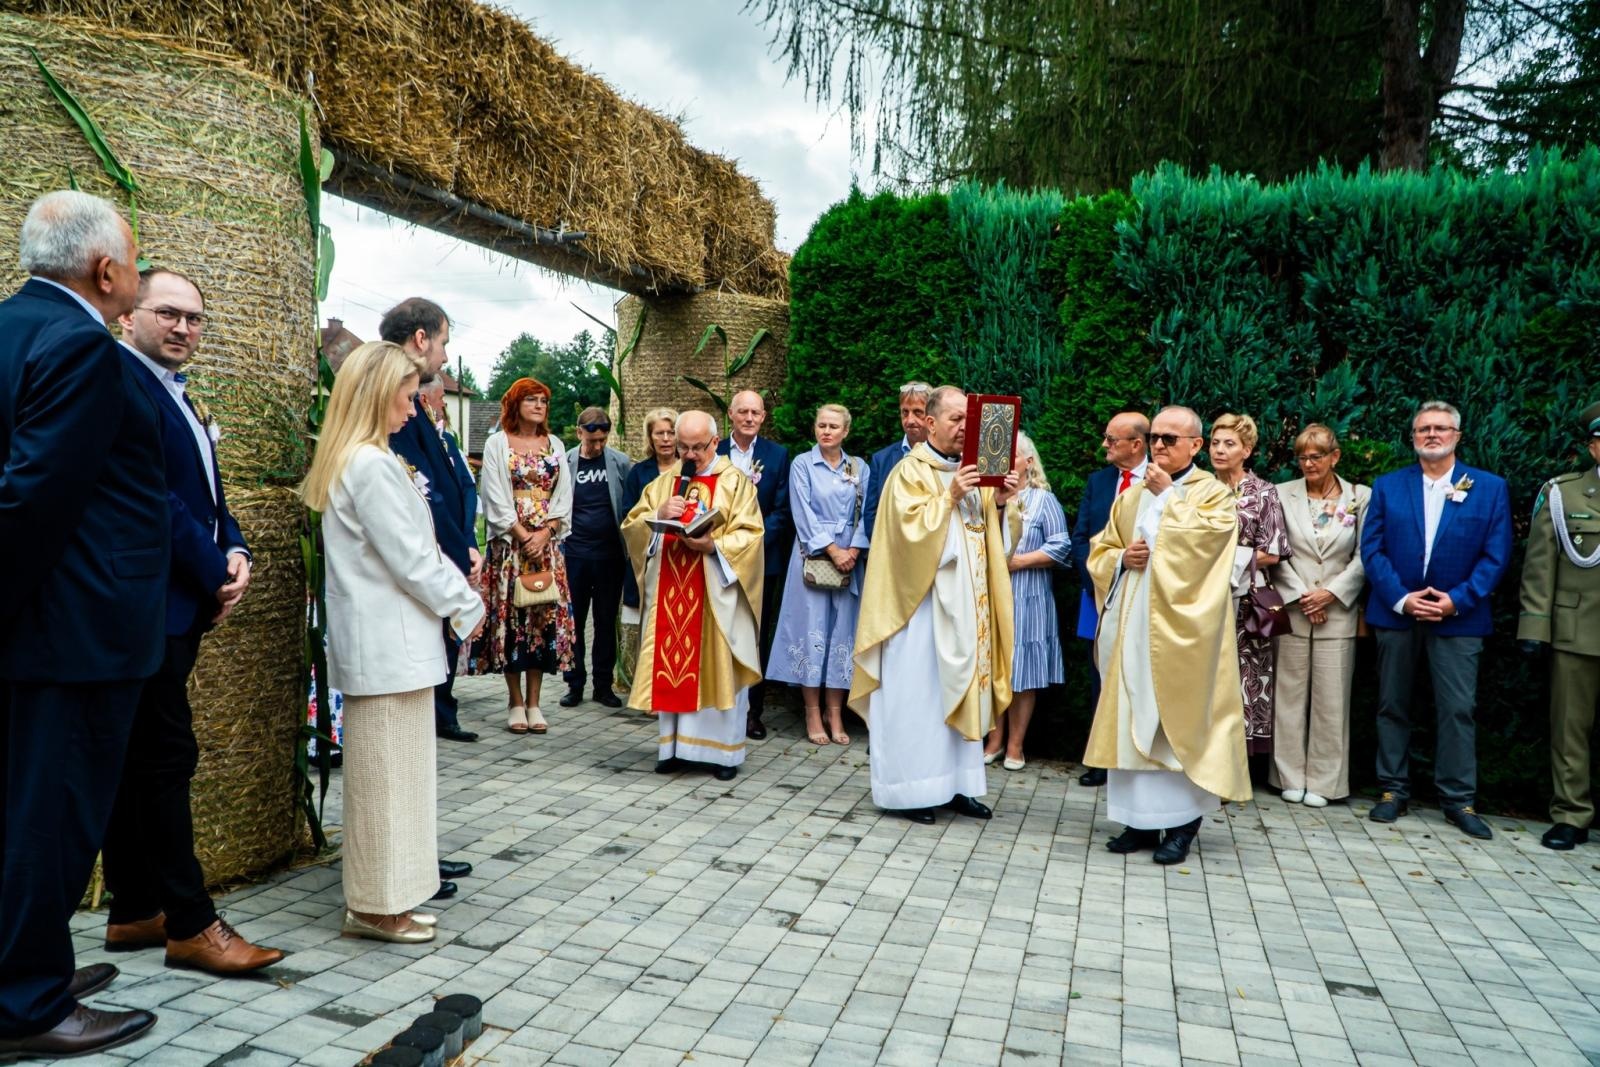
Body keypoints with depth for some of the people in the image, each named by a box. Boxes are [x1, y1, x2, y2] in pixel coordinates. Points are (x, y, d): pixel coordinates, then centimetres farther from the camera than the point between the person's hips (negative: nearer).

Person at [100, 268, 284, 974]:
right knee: (167, 757, -4)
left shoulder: (179, 396, 18)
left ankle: (134, 913, 24)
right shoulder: (121, 379, -12)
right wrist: (214, 574, -13)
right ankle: (191, 925, 4)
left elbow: (207, 493, 18)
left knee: (140, 760, 14)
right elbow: (153, 494, -19)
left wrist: (234, 555, -1)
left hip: (179, 607, 10)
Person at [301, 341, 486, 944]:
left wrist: (456, 591, 6)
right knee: (389, 775, 0)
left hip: (375, 640, 10)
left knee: (383, 774, 15)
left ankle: (375, 899, 24)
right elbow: (411, 560, -17)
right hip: (390, 644, -10)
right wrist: (468, 607, -5)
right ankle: (378, 906, 11)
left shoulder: (348, 462, 14)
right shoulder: (373, 465, -17)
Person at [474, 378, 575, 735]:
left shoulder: (555, 445, 13)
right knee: (510, 615, -3)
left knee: (544, 617, 1)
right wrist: (523, 536, -13)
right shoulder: (497, 443, 3)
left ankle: (533, 702, 8)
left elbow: (563, 496, 7)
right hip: (509, 542, -3)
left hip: (547, 542, 3)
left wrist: (544, 534, -7)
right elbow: (496, 498, -5)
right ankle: (516, 702, 7)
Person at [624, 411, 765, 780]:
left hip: (716, 594, -3)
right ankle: (676, 746, 16)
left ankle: (721, 750, 12)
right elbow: (630, 528, 9)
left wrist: (714, 545, -23)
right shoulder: (663, 483, 13)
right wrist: (659, 514, -10)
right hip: (669, 592, 4)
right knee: (671, 666, 5)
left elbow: (750, 534, -7)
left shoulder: (735, 482, 1)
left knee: (717, 667, 1)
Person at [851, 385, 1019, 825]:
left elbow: (986, 535, 14)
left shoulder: (971, 471, 14)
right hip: (924, 600, -7)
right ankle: (910, 789, 6)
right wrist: (949, 497, -22)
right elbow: (910, 526, -16)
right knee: (917, 692, -2)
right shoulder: (911, 470, -6)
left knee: (961, 689, 9)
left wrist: (996, 503, -3)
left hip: (966, 603, 7)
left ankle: (955, 784, 18)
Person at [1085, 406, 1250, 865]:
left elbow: (1201, 542, -17)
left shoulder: (1213, 493, 1)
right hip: (1132, 627, 5)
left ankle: (1182, 821, 6)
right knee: (1132, 718, 5)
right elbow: (1100, 552, 17)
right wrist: (1122, 558, -4)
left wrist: (1167, 496, -10)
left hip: (1181, 631, -5)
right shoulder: (1131, 497, 15)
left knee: (1178, 719, -3)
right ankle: (1142, 818, 13)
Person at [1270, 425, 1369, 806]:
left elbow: (1364, 556, 1)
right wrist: (1300, 596, -8)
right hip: (1292, 612, 0)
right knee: (1290, 694, 4)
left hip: (1337, 612, 0)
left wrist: (1331, 593, -9)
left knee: (1331, 697, 3)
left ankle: (1323, 781, 13)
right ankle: (1290, 776, 14)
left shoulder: (1361, 497, 3)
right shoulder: (1284, 494, 3)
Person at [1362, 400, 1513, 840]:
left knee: (1458, 709, -1)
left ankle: (1458, 798, 11)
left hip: (1457, 617, -1)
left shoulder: (1490, 487, 4)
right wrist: (1400, 598, -12)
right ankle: (1394, 790, 18)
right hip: (1396, 613, 1)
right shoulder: (1387, 486, 6)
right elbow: (1372, 548, 0)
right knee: (1392, 704, 8)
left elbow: (1496, 555, -1)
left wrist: (1457, 600, -12)